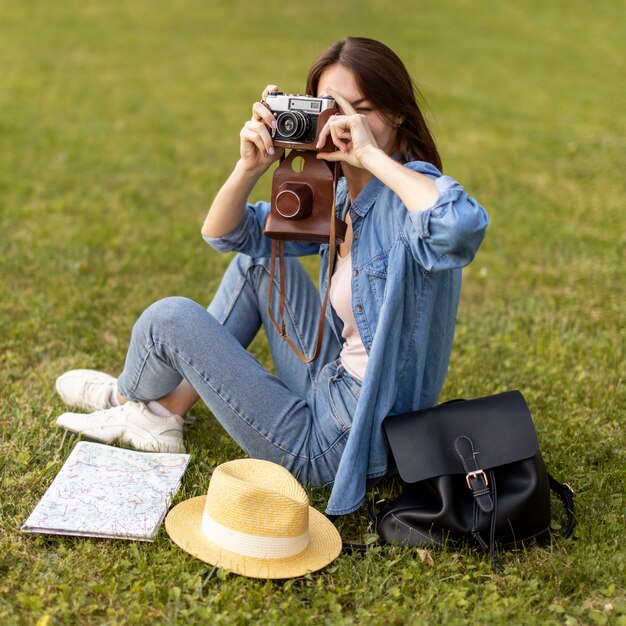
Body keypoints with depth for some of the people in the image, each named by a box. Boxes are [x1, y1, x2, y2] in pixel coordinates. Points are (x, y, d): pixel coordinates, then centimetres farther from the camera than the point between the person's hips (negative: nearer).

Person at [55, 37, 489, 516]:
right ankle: (167, 409, 19)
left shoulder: (407, 194, -20)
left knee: (170, 317, -5)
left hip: (344, 441, -9)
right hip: (330, 383, 9)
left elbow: (465, 225, -46)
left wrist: (372, 155, -34)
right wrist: (250, 167, -14)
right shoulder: (336, 194, 5)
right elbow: (222, 234, 6)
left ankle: (128, 396, 32)